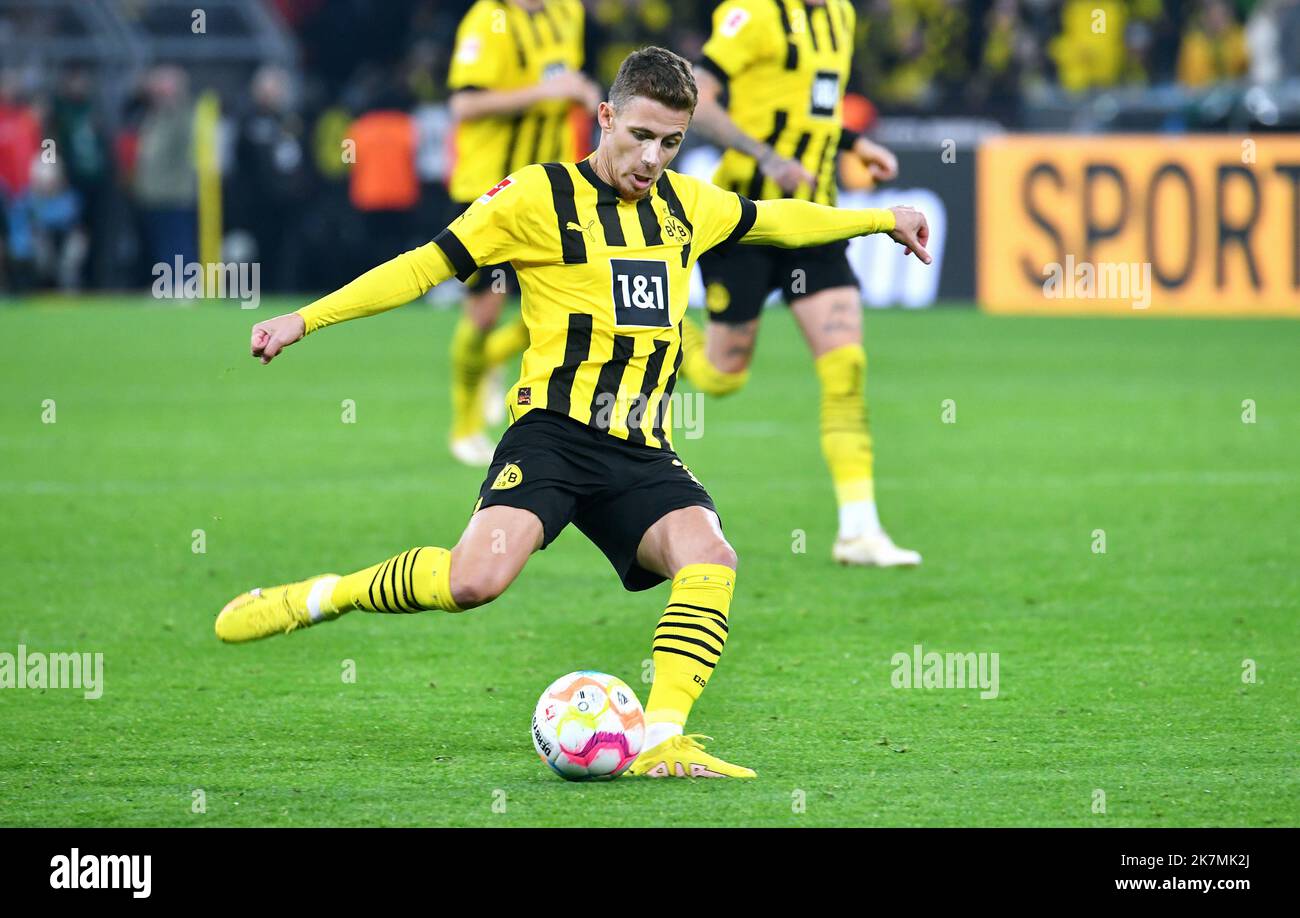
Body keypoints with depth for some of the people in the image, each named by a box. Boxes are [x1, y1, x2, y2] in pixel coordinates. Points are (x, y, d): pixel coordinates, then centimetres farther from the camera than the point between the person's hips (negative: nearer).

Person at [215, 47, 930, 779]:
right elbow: (429, 265, 1)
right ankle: (322, 597, -2)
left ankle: (660, 744, -23)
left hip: (642, 453, 5)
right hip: (555, 433, -5)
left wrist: (882, 219, 43)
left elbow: (773, 219, 34)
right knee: (477, 577, -27)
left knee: (711, 559, -24)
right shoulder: (541, 196, -2)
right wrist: (305, 319, -3)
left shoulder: (687, 205, 15)